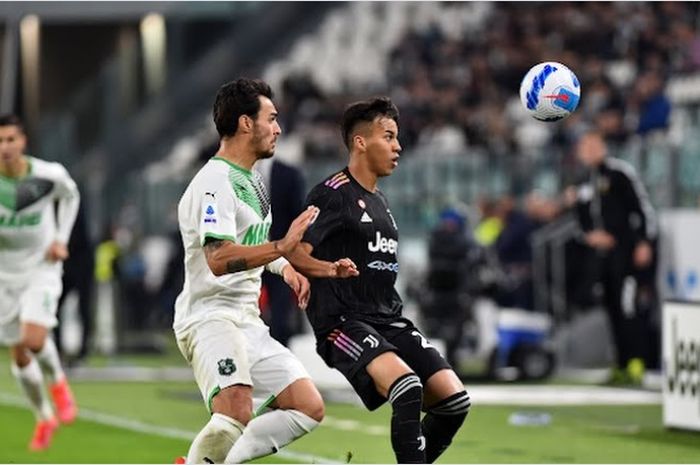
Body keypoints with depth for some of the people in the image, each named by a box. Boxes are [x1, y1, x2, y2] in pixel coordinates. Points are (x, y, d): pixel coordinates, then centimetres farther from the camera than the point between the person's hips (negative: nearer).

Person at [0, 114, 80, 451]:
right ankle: (44, 418, 31)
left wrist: (61, 240, 0)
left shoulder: (48, 175, -14)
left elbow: (70, 196, 9)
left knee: (33, 339, -24)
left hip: (41, 269, -2)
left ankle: (57, 381, 9)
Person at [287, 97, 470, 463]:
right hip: (344, 324, -8)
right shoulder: (333, 195, -5)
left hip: (388, 321, 8)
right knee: (408, 387, -32)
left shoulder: (379, 202, 21)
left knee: (454, 399, -6)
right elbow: (294, 255, -13)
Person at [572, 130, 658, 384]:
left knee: (627, 304, -15)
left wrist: (644, 242, -13)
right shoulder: (582, 182, 16)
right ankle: (622, 365, 10)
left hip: (625, 250, -7)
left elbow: (642, 205, -8)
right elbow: (582, 220, 22)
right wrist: (589, 235, 0)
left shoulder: (619, 172, -4)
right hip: (601, 253, 7)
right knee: (612, 307, 6)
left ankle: (636, 362, -16)